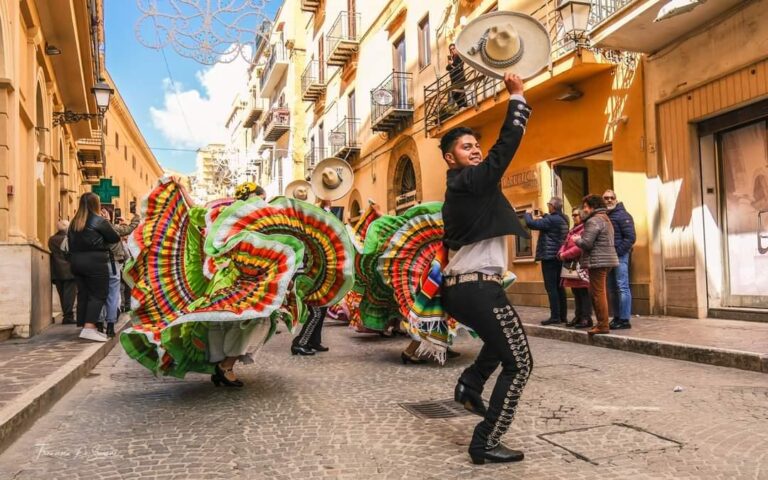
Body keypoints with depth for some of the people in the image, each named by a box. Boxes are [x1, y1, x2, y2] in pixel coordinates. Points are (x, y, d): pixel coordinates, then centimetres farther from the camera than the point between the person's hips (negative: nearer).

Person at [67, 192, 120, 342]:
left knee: (83, 294, 10)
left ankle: (86, 326, 14)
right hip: (95, 262, -7)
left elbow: (70, 241, 16)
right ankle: (89, 328, -14)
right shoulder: (99, 221, -8)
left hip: (76, 262, 7)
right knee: (98, 295, -4)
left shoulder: (74, 222, 12)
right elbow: (115, 238, -1)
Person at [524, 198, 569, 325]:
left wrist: (528, 214, 0)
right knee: (559, 287, 11)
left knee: (551, 287, -7)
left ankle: (555, 316, -8)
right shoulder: (563, 219, 11)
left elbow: (531, 224, -18)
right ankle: (563, 316, 14)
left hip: (549, 257, -9)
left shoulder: (551, 219, -18)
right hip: (559, 256, 9)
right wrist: (543, 216, 23)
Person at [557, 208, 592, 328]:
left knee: (584, 292, -6)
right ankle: (578, 316, 20)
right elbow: (565, 244, 20)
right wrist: (561, 253, -1)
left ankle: (586, 318, -2)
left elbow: (581, 247, -21)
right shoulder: (572, 231, 22)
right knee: (576, 292, 13)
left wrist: (565, 255, -15)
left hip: (582, 265, -9)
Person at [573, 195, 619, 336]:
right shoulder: (605, 218, 21)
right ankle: (602, 322, 18)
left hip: (598, 261, -10)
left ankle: (603, 325, -6)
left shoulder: (593, 220, -12)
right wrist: (581, 238, 16)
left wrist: (576, 239, 2)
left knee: (598, 293, -7)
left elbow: (587, 244, -18)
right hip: (606, 259, 10)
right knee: (598, 292, 15)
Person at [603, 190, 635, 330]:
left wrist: (617, 251, -16)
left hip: (620, 256, -7)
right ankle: (617, 317, 19)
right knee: (612, 289, 11)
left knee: (622, 287, -7)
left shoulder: (623, 215, -5)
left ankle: (624, 319, -4)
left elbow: (631, 237, -12)